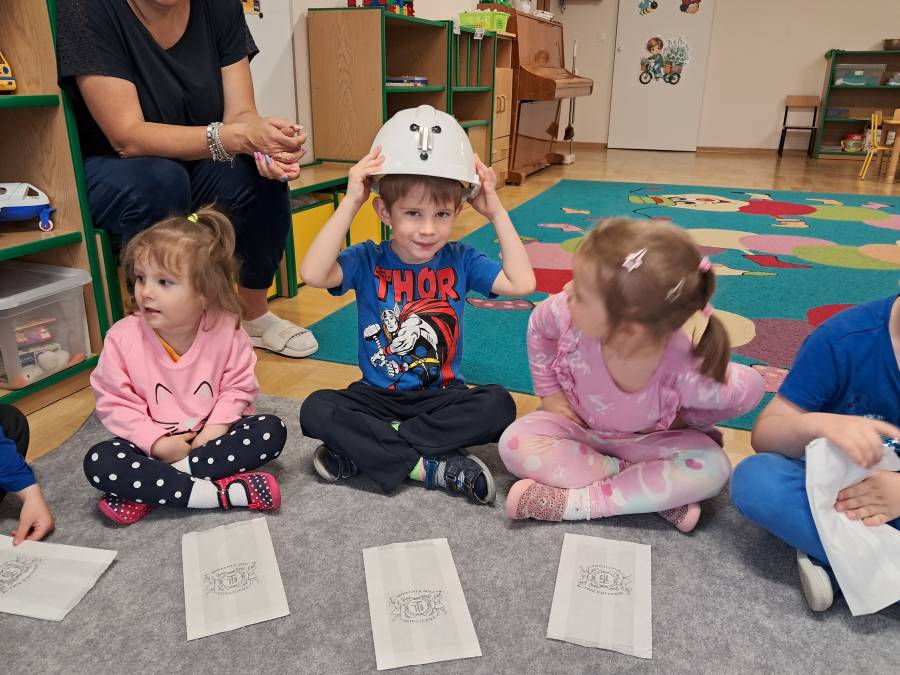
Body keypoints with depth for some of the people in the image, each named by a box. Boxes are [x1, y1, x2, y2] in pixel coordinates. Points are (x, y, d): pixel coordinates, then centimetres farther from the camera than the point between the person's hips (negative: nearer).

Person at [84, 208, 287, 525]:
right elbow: (114, 403, -9)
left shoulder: (225, 329, -13)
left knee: (272, 431, -24)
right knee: (98, 462, -27)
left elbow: (238, 386, -5)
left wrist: (215, 428, -20)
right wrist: (157, 442, -19)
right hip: (155, 445, 0)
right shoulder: (123, 337, -13)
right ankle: (221, 493, -30)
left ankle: (148, 491, -24)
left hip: (211, 436, 1)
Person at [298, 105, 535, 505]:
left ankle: (364, 450, -21)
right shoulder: (368, 261, -7)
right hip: (377, 395, -1)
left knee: (499, 406, -28)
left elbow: (522, 284, -13)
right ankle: (431, 467, -26)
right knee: (316, 410, -27)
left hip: (442, 395, 2)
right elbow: (313, 274, -25)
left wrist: (495, 211, -11)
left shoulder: (460, 261, -1)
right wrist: (350, 202, -26)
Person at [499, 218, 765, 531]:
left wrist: (683, 419, -10)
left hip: (645, 438, -2)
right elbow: (538, 326, -7)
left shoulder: (686, 374, -37)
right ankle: (659, 493, -18)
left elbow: (750, 391, -17)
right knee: (515, 445, -24)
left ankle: (575, 501, -24)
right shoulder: (568, 314, -33)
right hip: (577, 423, 2)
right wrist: (549, 392, -3)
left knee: (713, 468, -26)